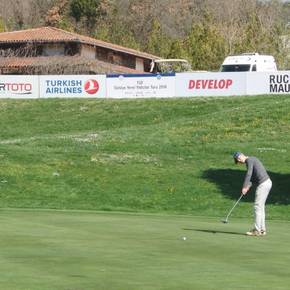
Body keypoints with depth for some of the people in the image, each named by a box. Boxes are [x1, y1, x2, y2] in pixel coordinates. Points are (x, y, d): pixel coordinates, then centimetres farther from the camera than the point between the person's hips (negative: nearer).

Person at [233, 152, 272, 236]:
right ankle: (262, 229, 14)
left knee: (257, 207, -7)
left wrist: (244, 187, -16)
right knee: (260, 207, 13)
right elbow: (252, 175, 18)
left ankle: (257, 230, -7)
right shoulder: (252, 160, 21)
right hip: (267, 182, 10)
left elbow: (248, 174, -19)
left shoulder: (249, 160, -10)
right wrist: (248, 187, 5)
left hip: (263, 184, -10)